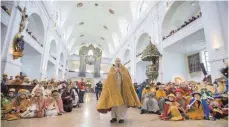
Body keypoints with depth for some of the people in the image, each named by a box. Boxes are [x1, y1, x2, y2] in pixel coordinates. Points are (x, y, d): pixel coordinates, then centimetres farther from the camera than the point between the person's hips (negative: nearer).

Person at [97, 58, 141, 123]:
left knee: (121, 102, -6)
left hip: (122, 88, 0)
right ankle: (114, 117, 9)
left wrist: (121, 72, -9)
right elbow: (109, 77, -3)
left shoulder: (124, 69, 11)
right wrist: (115, 71, -10)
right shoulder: (112, 69, 12)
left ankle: (121, 117, 3)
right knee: (114, 102, -2)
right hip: (114, 87, 1)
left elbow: (127, 77, -3)